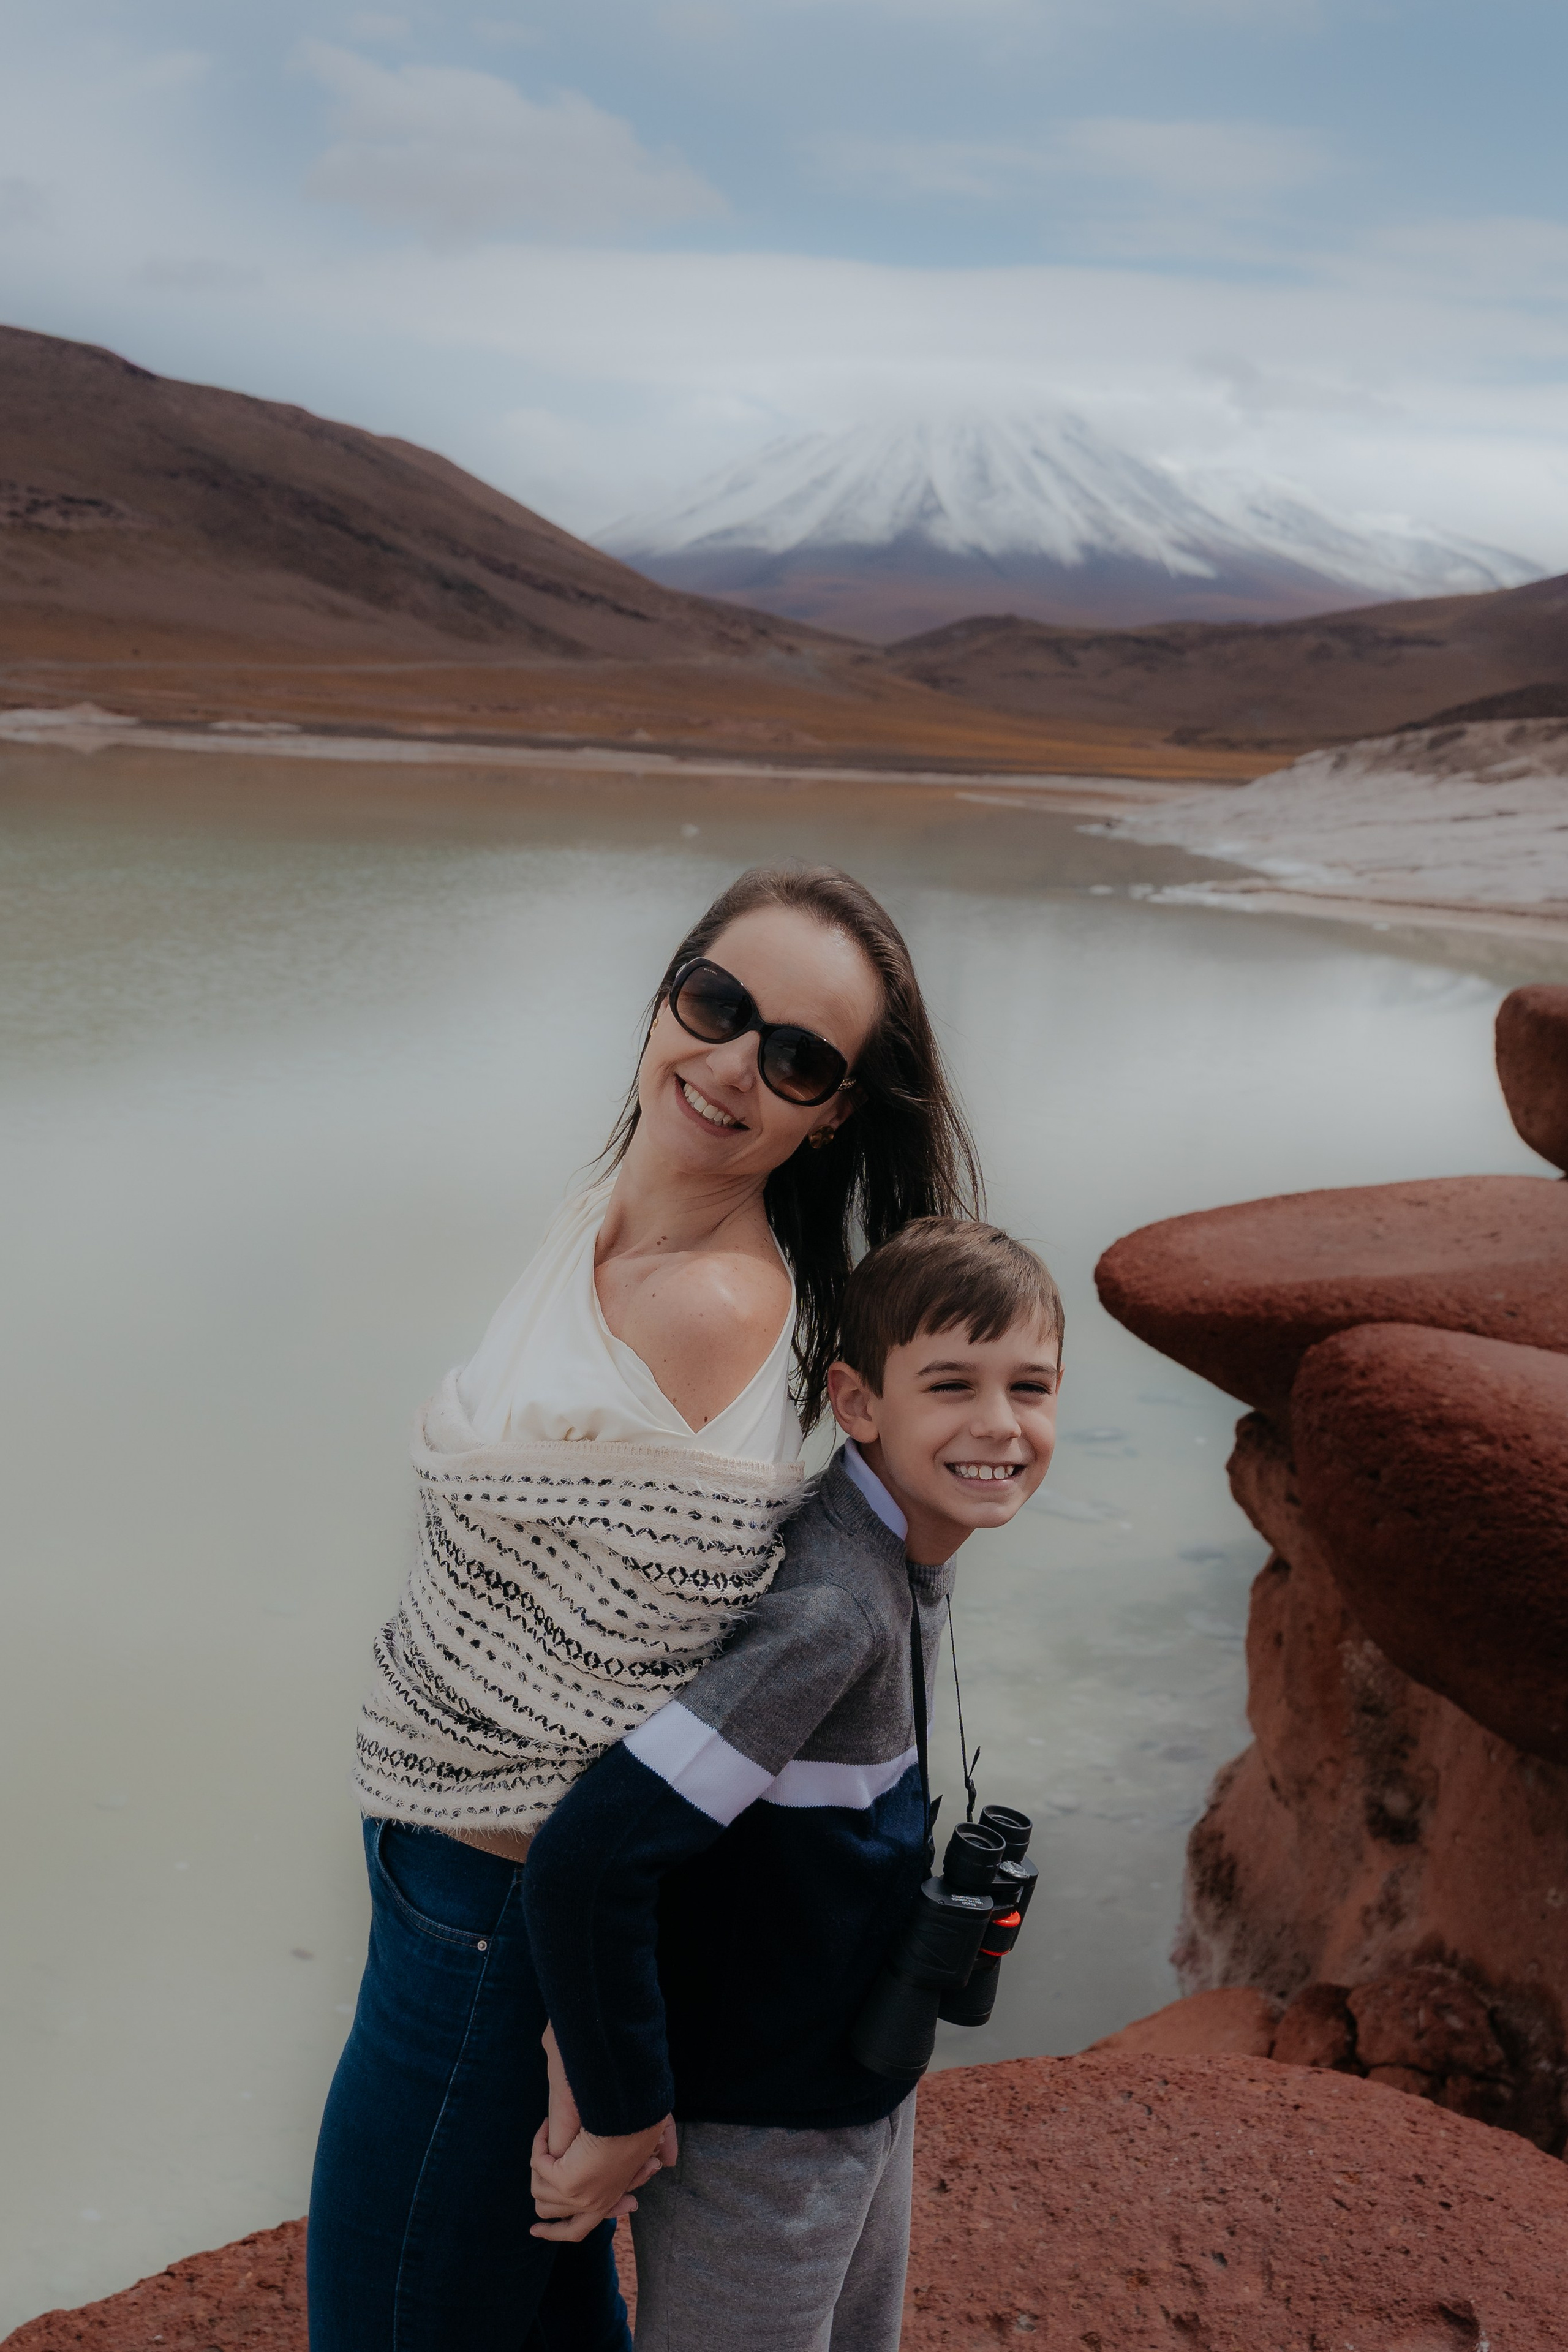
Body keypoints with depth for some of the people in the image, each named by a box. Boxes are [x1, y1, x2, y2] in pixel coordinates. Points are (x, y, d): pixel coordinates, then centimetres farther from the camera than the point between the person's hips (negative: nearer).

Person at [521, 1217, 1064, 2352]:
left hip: (865, 2103, 8)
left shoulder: (912, 1561, -4)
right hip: (751, 2138, -8)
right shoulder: (830, 1611, -31)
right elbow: (587, 1862, -35)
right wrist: (621, 2115, -22)